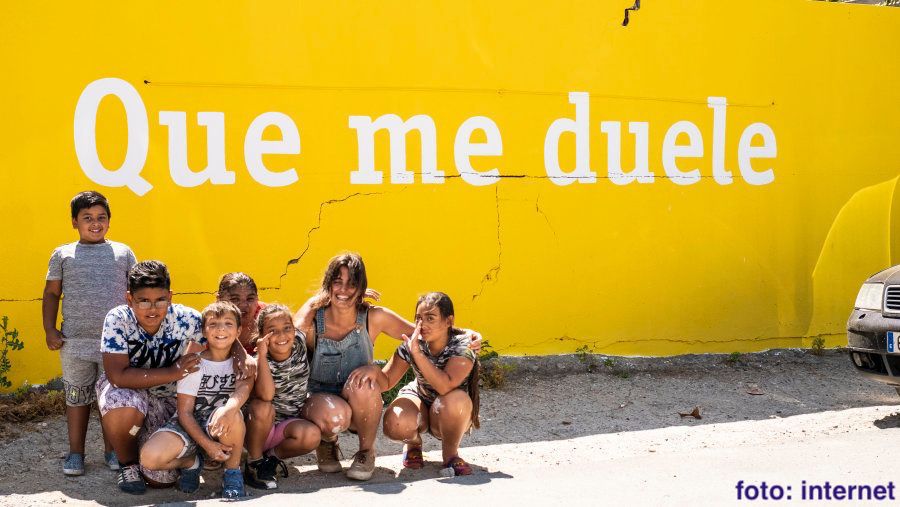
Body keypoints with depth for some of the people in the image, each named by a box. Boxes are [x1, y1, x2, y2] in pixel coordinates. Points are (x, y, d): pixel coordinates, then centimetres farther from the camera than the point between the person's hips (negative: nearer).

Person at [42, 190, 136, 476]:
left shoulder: (122, 252, 10)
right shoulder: (63, 254, 9)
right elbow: (51, 294, 11)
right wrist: (49, 329, 1)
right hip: (75, 342, 0)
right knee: (77, 396, 8)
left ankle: (112, 450, 17)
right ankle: (75, 452, 18)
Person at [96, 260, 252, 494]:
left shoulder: (184, 319, -20)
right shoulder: (118, 319, -26)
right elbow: (118, 376, -34)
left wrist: (243, 356, -28)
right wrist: (173, 373, -32)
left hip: (166, 399, 2)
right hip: (125, 391, -2)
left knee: (162, 479, -8)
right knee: (126, 405, -39)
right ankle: (128, 462, -6)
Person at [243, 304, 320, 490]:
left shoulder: (300, 342, -6)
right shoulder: (258, 361, -18)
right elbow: (266, 395, -37)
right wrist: (262, 355, -34)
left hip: (291, 422, 3)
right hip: (261, 426, -3)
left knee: (312, 435, -30)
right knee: (262, 407, -36)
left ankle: (273, 455, -1)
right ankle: (254, 462, -14)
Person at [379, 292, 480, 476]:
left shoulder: (462, 346, -25)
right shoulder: (412, 343, -15)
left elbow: (445, 386, -41)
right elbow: (386, 382, -12)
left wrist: (416, 353, -44)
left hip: (452, 416, -2)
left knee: (455, 399, -38)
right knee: (394, 424, -31)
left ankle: (450, 453, -10)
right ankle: (413, 442, 9)